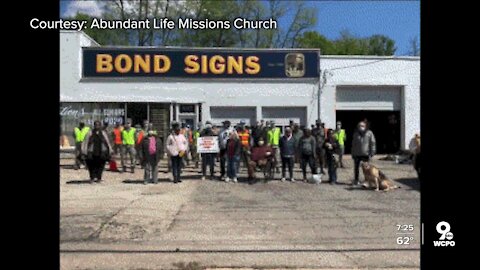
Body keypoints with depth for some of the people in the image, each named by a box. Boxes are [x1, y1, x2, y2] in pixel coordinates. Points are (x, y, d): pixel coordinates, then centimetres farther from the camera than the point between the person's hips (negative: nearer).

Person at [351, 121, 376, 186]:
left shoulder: (369, 133, -1)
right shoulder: (356, 134, 10)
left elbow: (373, 143, -3)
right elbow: (353, 144, 15)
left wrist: (371, 153, -9)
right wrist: (352, 153, 10)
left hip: (365, 154, -3)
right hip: (357, 154, 3)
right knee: (356, 167, 8)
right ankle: (356, 180, 19)